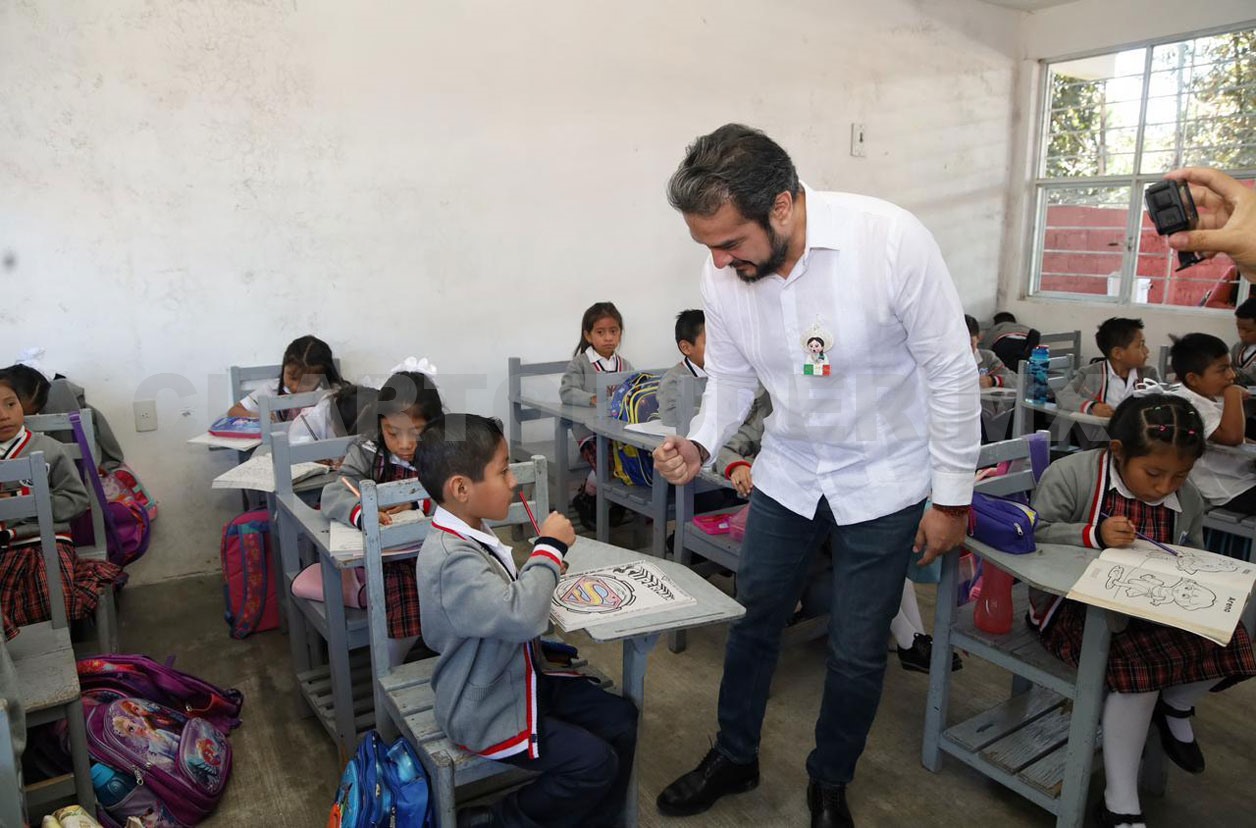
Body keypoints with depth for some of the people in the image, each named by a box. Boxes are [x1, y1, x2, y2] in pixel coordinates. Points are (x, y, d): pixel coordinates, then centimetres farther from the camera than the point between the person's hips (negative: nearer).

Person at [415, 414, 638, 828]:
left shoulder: (469, 537, 1)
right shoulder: (451, 559, -31)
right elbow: (522, 616, -39)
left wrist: (541, 566, 1)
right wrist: (549, 548, -26)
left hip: (520, 681, 9)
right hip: (488, 712, -9)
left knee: (620, 718, 6)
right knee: (595, 762, -10)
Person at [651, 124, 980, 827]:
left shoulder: (892, 239, -26)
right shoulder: (724, 274, -13)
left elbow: (951, 372, -17)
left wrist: (952, 498, -11)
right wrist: (701, 445, -16)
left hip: (882, 479, -3)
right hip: (788, 472, 4)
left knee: (857, 651, 7)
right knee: (753, 618, 15)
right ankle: (735, 757, 41)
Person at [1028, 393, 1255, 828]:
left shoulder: (1188, 500, 2)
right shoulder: (1069, 475, -15)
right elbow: (1035, 535, -15)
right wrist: (1094, 535, -29)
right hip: (1074, 604, -6)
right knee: (1140, 662, -31)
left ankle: (1176, 708, 24)